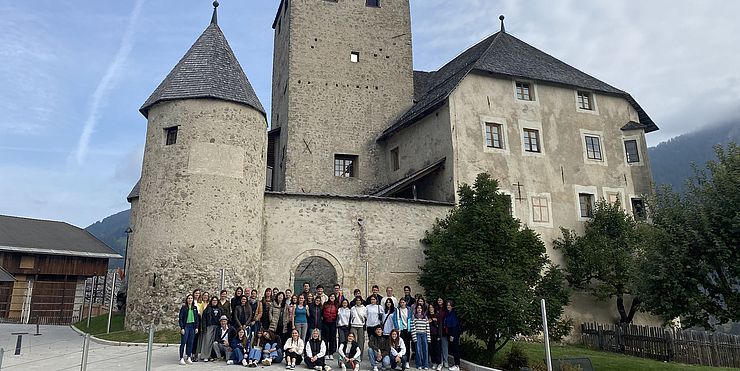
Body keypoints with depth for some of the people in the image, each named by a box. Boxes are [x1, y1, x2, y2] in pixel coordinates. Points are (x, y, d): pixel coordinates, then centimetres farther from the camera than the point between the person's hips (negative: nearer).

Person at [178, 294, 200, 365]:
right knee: (183, 342, -5)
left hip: (192, 326, 4)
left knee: (190, 342, 6)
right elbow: (180, 318, -4)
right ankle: (181, 358, -2)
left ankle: (188, 357, 12)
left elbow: (197, 318, 10)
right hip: (185, 326, -4)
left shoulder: (195, 307, 8)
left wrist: (196, 327, 4)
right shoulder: (183, 307, -3)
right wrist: (182, 328, -11)